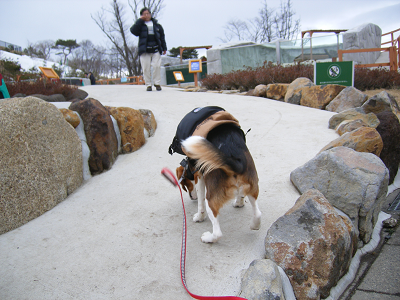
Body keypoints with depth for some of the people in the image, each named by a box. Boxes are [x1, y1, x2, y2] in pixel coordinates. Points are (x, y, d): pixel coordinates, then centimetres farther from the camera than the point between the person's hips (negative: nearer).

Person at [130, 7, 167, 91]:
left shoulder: (157, 25, 15)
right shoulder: (140, 25, 11)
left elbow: (162, 37, 17)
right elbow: (133, 31, -8)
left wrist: (164, 48, 12)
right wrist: (140, 20, -6)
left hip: (156, 50, 1)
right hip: (145, 50, 0)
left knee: (157, 66, -10)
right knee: (146, 68, -3)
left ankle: (157, 83, 3)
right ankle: (148, 84, 5)